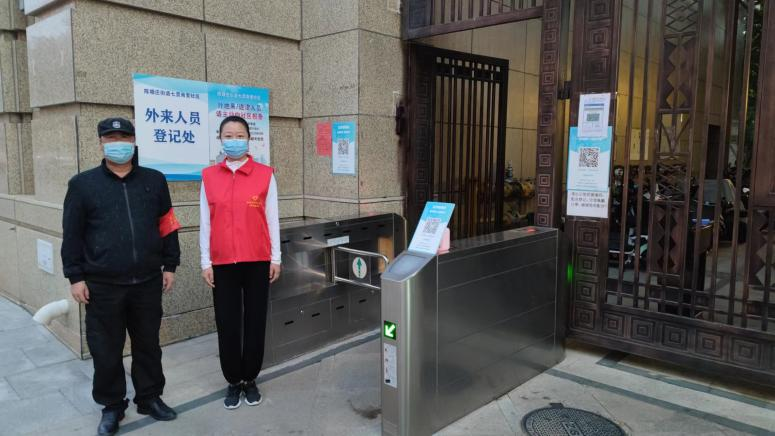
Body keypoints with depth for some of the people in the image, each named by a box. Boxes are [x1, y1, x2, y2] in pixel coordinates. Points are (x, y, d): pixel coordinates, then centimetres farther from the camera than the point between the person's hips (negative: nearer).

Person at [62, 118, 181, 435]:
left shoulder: (154, 181, 5)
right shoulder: (82, 184, 0)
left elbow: (167, 226, 7)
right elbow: (72, 235, 1)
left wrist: (170, 265, 5)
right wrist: (75, 277, -2)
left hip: (147, 282, 2)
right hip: (103, 285, -1)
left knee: (148, 345, 13)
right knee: (106, 350, 9)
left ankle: (150, 397, 31)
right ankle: (112, 406, 27)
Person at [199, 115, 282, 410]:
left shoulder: (265, 175, 0)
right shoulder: (209, 176, 4)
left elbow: (272, 218, 2)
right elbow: (205, 222, 6)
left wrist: (275, 257, 1)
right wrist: (205, 262, 3)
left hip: (257, 261, -1)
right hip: (223, 262, 1)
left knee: (255, 321, 7)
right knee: (227, 323, 7)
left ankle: (250, 379, 23)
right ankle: (233, 381, 23)